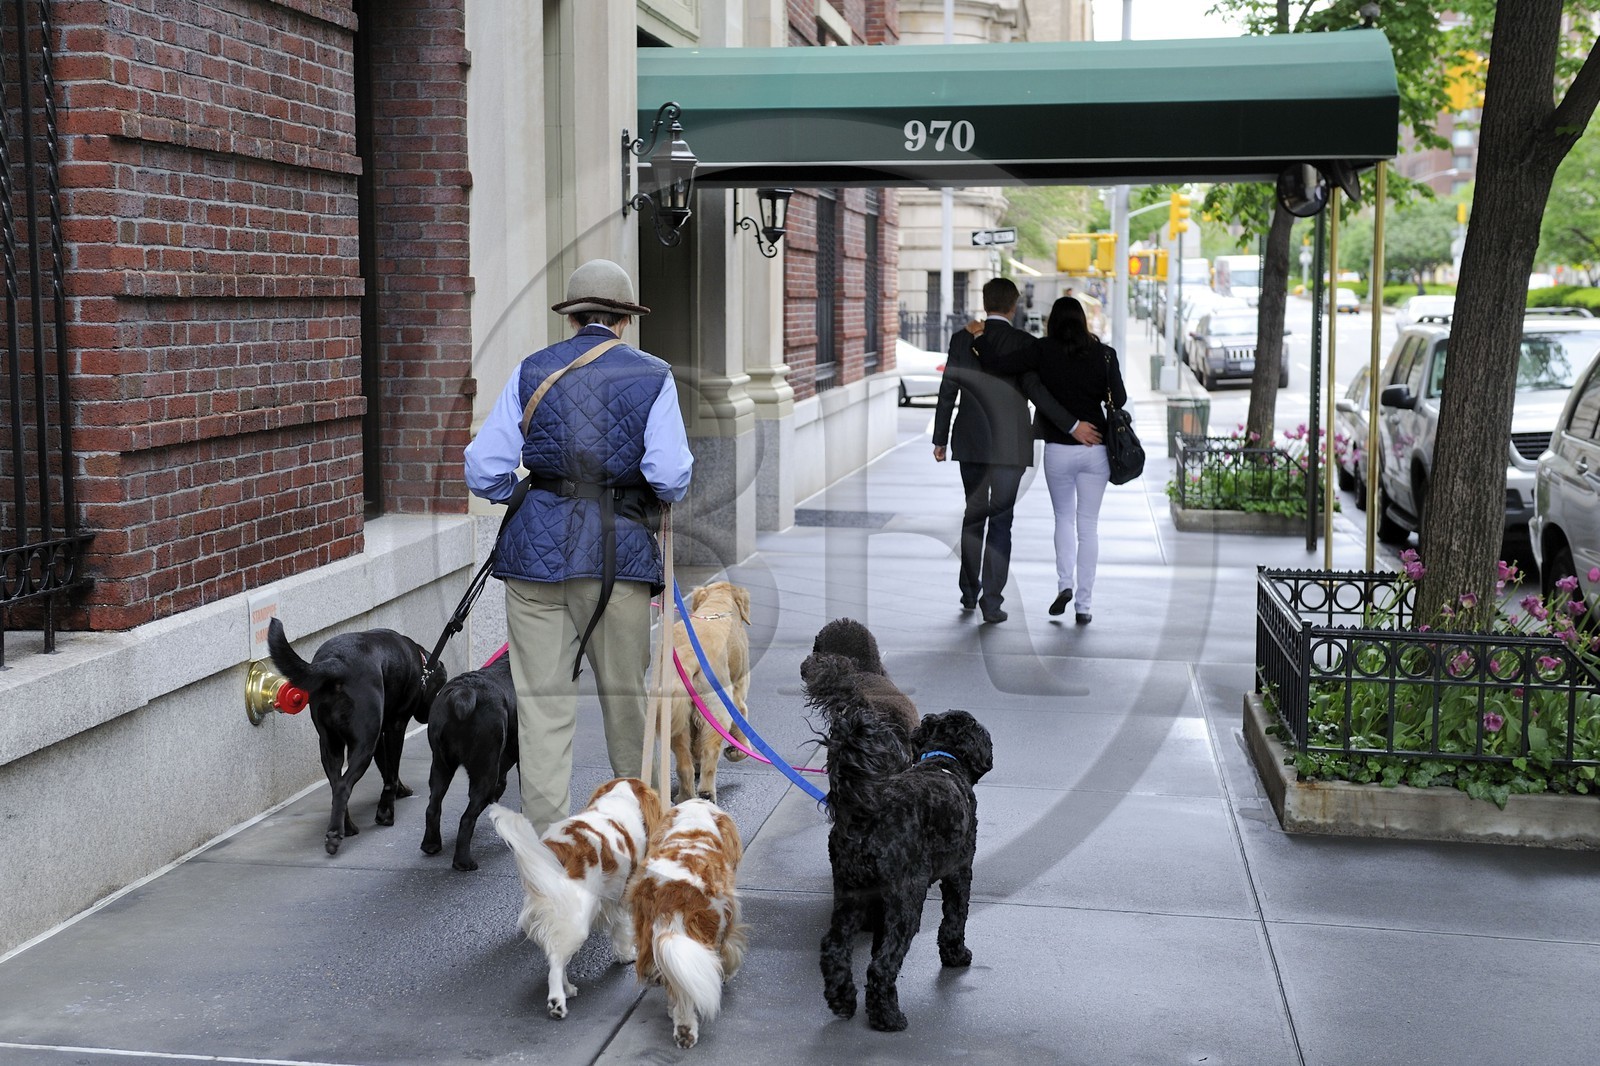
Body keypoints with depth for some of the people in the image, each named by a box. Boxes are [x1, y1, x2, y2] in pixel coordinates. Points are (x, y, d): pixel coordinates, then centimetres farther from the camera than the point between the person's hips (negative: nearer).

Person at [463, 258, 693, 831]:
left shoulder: (532, 371, 7)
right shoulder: (652, 376, 2)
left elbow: (484, 470, 1)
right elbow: (671, 477, -10)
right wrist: (658, 497, 13)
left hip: (537, 547, 1)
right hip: (620, 548, -1)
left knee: (542, 699, 3)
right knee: (624, 692, 15)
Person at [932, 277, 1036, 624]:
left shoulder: (962, 339, -1)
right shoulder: (1025, 343, -6)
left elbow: (947, 391, 1)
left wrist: (940, 439, 6)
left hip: (971, 441, 2)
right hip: (1011, 445, -2)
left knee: (973, 516, 16)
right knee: (1001, 522, 2)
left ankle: (969, 594, 23)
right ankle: (991, 600, -2)